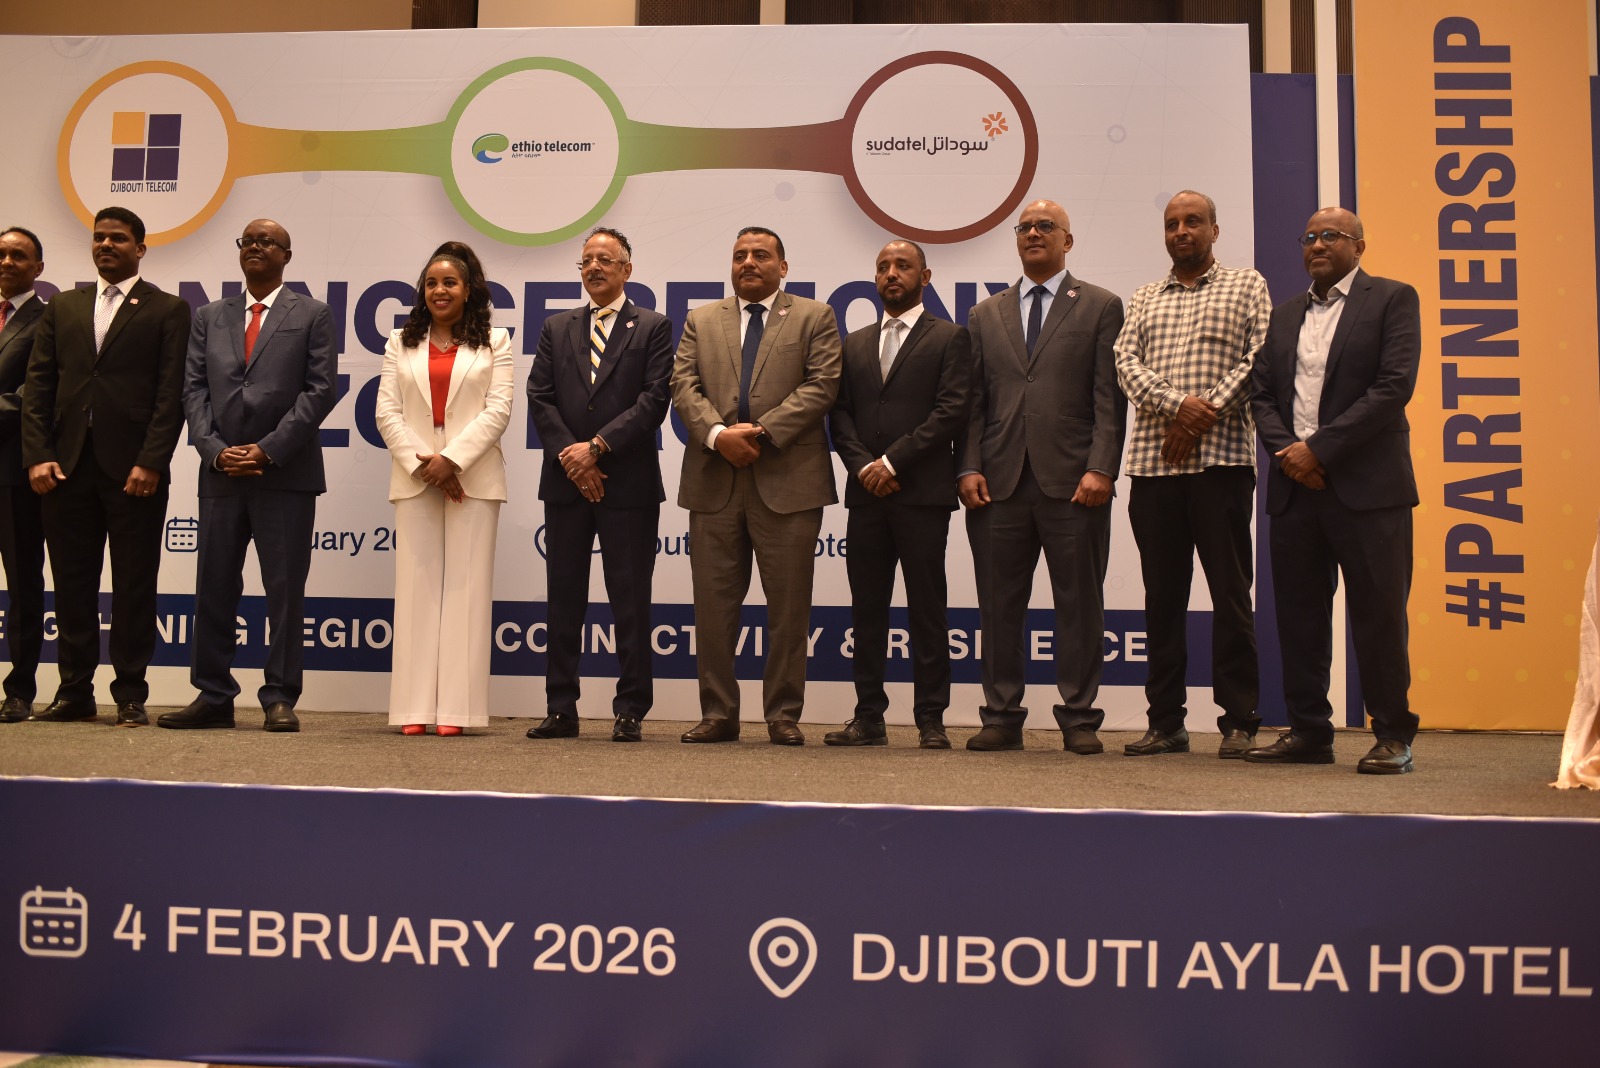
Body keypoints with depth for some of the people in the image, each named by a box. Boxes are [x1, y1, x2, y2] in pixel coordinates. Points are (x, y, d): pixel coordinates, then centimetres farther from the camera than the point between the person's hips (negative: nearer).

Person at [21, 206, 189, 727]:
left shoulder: (167, 310, 5)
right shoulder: (62, 308, 17)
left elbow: (171, 394, -4)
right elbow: (37, 386, 11)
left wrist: (150, 463, -13)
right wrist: (38, 456, -1)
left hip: (133, 469, -4)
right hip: (67, 468, 4)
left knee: (134, 585, 1)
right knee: (72, 584, 7)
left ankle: (131, 695, 8)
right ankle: (74, 692, 15)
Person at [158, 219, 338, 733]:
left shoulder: (312, 315, 5)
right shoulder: (209, 318, 15)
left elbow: (319, 389, -4)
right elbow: (194, 389, 9)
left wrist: (269, 449, -12)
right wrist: (216, 451, -7)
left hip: (286, 474, -3)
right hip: (221, 473, 4)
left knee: (284, 591, -1)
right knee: (213, 588, 5)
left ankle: (279, 699, 5)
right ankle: (213, 697, 13)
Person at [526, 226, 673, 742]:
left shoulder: (653, 327, 4)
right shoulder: (557, 328, 14)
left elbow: (654, 400, -7)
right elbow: (540, 399, 6)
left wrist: (597, 447, -13)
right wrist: (571, 457, -7)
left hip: (629, 484, -3)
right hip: (566, 484, 4)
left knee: (630, 601, 0)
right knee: (564, 599, 6)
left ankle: (630, 710, 6)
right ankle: (561, 710, 12)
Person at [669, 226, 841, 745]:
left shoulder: (815, 318, 8)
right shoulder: (701, 321, 16)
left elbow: (821, 386, -4)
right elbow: (684, 386, 5)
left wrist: (761, 432, -13)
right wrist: (718, 435, -13)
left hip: (788, 482, -2)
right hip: (715, 482, 3)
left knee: (788, 605, 2)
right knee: (713, 603, 4)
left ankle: (783, 715, 11)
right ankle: (718, 713, 13)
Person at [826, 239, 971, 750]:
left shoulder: (949, 338, 4)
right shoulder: (855, 344, 19)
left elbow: (952, 410, -6)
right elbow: (840, 413, 12)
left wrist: (893, 461, -11)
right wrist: (863, 466, -5)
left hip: (922, 492, -4)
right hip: (866, 495, 4)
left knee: (927, 608, -2)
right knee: (867, 608, 5)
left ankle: (930, 719, 3)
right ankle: (868, 717, 10)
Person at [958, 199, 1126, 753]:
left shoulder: (1101, 307, 8)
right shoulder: (985, 315, 17)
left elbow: (1110, 397, 0)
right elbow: (973, 401, 13)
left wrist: (1100, 468, -11)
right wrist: (969, 468, 0)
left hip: (1072, 480, -3)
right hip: (1000, 481, 3)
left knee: (1079, 605, 2)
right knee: (999, 605, 5)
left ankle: (1079, 719, 10)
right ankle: (1002, 717, 14)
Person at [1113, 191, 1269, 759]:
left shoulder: (1246, 286, 11)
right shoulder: (1144, 299, 20)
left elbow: (1260, 359, -2)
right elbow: (1126, 361, 5)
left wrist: (1207, 414, -13)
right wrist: (1177, 404, -13)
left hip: (1221, 457, -3)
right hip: (1153, 460, 4)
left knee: (1230, 592, -3)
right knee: (1162, 595, 5)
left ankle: (1239, 722, 3)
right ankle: (1166, 721, 11)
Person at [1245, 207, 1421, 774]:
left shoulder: (1392, 299, 2)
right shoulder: (1285, 314, 19)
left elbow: (1394, 386, -9)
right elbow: (1262, 394, 14)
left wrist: (1319, 448, -13)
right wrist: (1287, 450, -6)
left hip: (1367, 486, -5)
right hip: (1294, 487, 5)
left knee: (1379, 614, -3)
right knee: (1299, 614, 6)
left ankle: (1393, 737, 7)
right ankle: (1308, 731, 15)